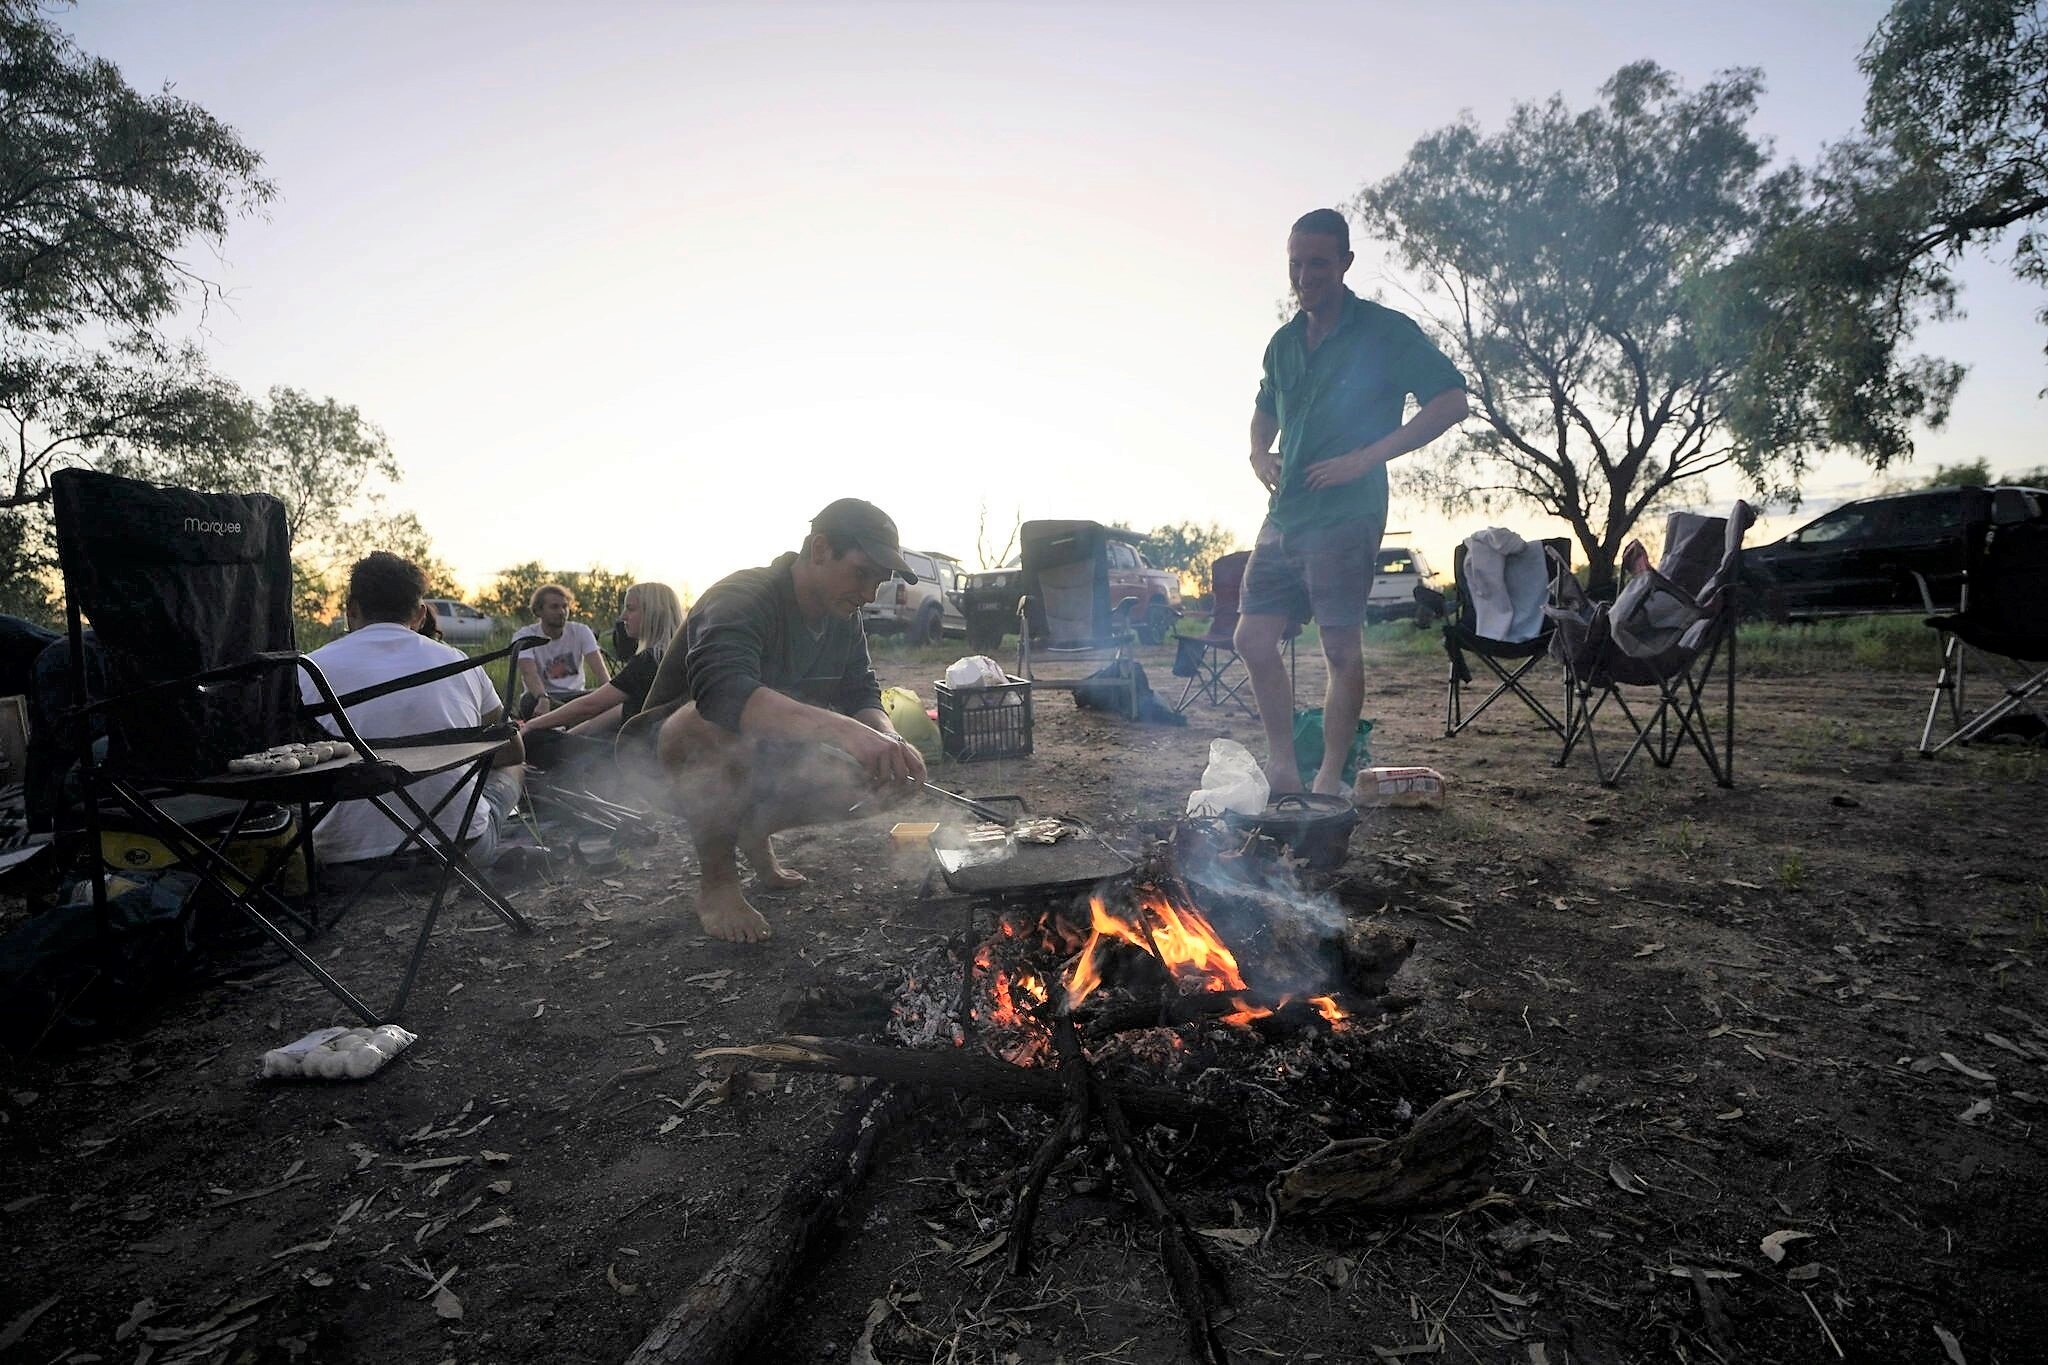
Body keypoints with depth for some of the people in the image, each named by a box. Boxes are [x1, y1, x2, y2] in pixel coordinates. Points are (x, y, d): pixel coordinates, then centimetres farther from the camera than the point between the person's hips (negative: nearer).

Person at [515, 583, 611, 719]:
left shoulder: (581, 631, 0)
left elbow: (599, 669, -14)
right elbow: (529, 673, -25)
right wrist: (543, 698, -47)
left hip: (574, 695, 1)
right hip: (539, 696, -1)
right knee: (530, 700, -37)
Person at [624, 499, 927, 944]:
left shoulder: (845, 619, -3)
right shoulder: (741, 599, -28)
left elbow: (863, 697, -2)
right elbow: (723, 692, -47)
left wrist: (890, 742, -26)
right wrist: (846, 730, -59)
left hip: (766, 757, 7)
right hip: (671, 747, -7)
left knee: (874, 779, -13)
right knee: (722, 726, -41)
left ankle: (754, 830, 12)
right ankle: (717, 882, -18)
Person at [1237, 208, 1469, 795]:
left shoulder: (1385, 332, -4)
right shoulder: (1285, 342, 16)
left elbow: (1451, 402, -9)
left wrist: (1365, 459, -16)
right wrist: (1259, 455, 10)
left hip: (1344, 516, -7)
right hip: (1283, 515, 7)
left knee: (1341, 648, -3)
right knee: (1253, 638, 4)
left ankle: (1329, 781, 7)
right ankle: (1282, 766, 16)